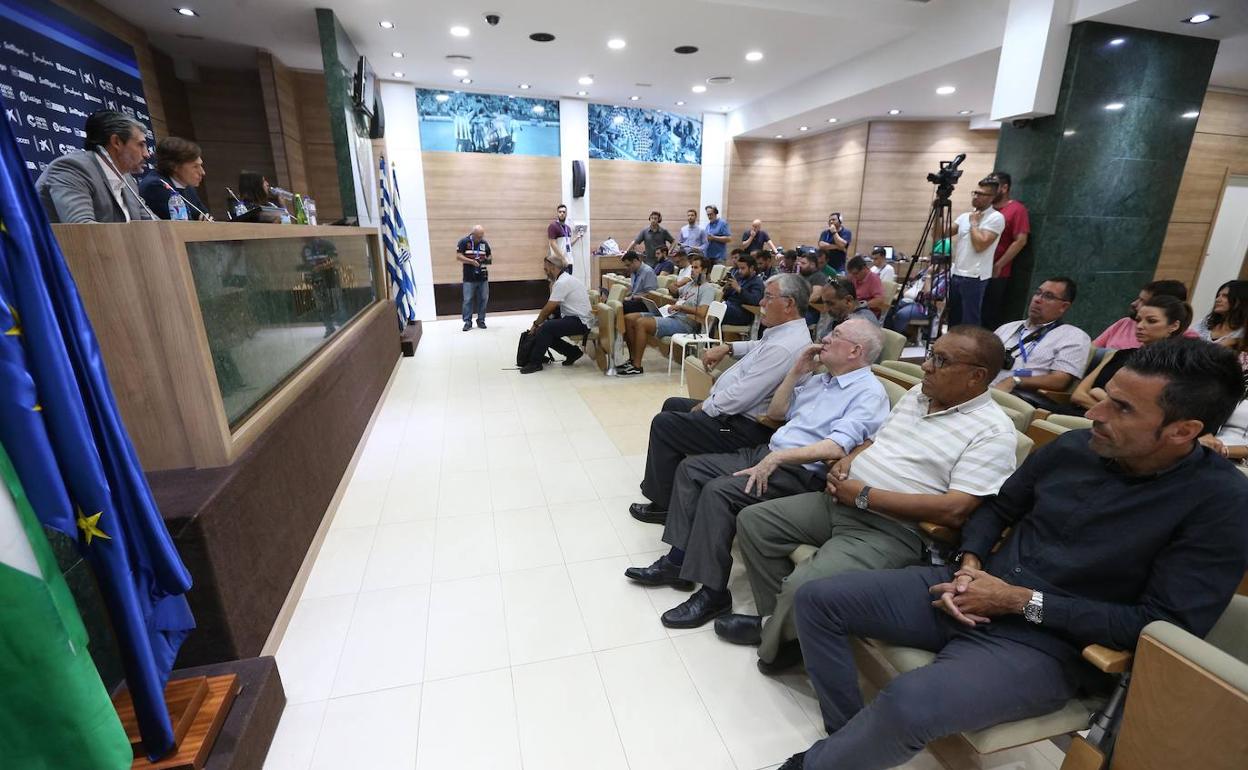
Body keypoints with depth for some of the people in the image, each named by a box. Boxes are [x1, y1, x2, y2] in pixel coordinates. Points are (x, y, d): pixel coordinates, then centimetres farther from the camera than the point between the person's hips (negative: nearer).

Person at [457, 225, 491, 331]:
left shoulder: (485, 243, 7)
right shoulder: (464, 242, -4)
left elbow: (490, 256, 17)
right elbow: (458, 256, -8)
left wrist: (488, 259, -7)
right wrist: (472, 261, -18)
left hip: (483, 277, 3)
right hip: (469, 278, -3)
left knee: (483, 299, 6)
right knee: (468, 300, -3)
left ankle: (481, 320, 18)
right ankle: (467, 322, 6)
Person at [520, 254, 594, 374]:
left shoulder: (562, 282, -18)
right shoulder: (566, 278, 14)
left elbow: (548, 309, -15)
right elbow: (552, 308, 16)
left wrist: (535, 324, -2)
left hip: (580, 322, -10)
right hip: (577, 318, 10)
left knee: (545, 328, -23)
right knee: (547, 333, 5)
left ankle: (535, 363, -10)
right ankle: (573, 352, 13)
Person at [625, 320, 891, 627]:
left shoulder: (869, 392, -8)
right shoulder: (820, 379, 18)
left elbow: (838, 447, -23)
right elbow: (775, 412, 20)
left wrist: (777, 457, -26)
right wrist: (796, 371, 10)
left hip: (802, 472, -9)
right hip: (766, 453, 9)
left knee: (718, 491, -28)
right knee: (690, 467, 0)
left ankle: (712, 593, -14)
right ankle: (678, 561, 2)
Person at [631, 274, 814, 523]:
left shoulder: (784, 348, -27)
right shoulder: (786, 332, 5)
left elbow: (740, 396, -28)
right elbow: (759, 347, 29)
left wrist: (704, 408, -12)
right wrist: (728, 347, 11)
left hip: (743, 428, -11)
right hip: (735, 410, 11)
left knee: (663, 423, -8)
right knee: (672, 405, 20)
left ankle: (663, 505, 6)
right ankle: (662, 478, 31)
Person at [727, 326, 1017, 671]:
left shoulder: (993, 432, -11)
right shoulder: (918, 393, 13)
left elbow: (955, 510, -21)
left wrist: (864, 496, -19)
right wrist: (846, 461, 0)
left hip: (893, 529, -8)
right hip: (840, 499, 9)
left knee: (804, 587, -27)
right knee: (753, 521, 1)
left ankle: (775, 647, 6)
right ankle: (779, 619, 14)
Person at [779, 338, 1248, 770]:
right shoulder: (1073, 447, 3)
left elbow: (1165, 625, -15)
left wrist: (1022, 601, -17)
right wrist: (969, 567, -4)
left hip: (1046, 644, -5)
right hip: (971, 596, 6)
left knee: (908, 704, -33)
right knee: (818, 599, -5)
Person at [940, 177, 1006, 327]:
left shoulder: (996, 217, -8)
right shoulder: (965, 216, 14)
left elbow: (979, 245, -19)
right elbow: (941, 235, 9)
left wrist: (974, 222, -7)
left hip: (974, 277, -7)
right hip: (956, 274, 7)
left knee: (969, 322, -5)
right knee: (953, 318, 13)